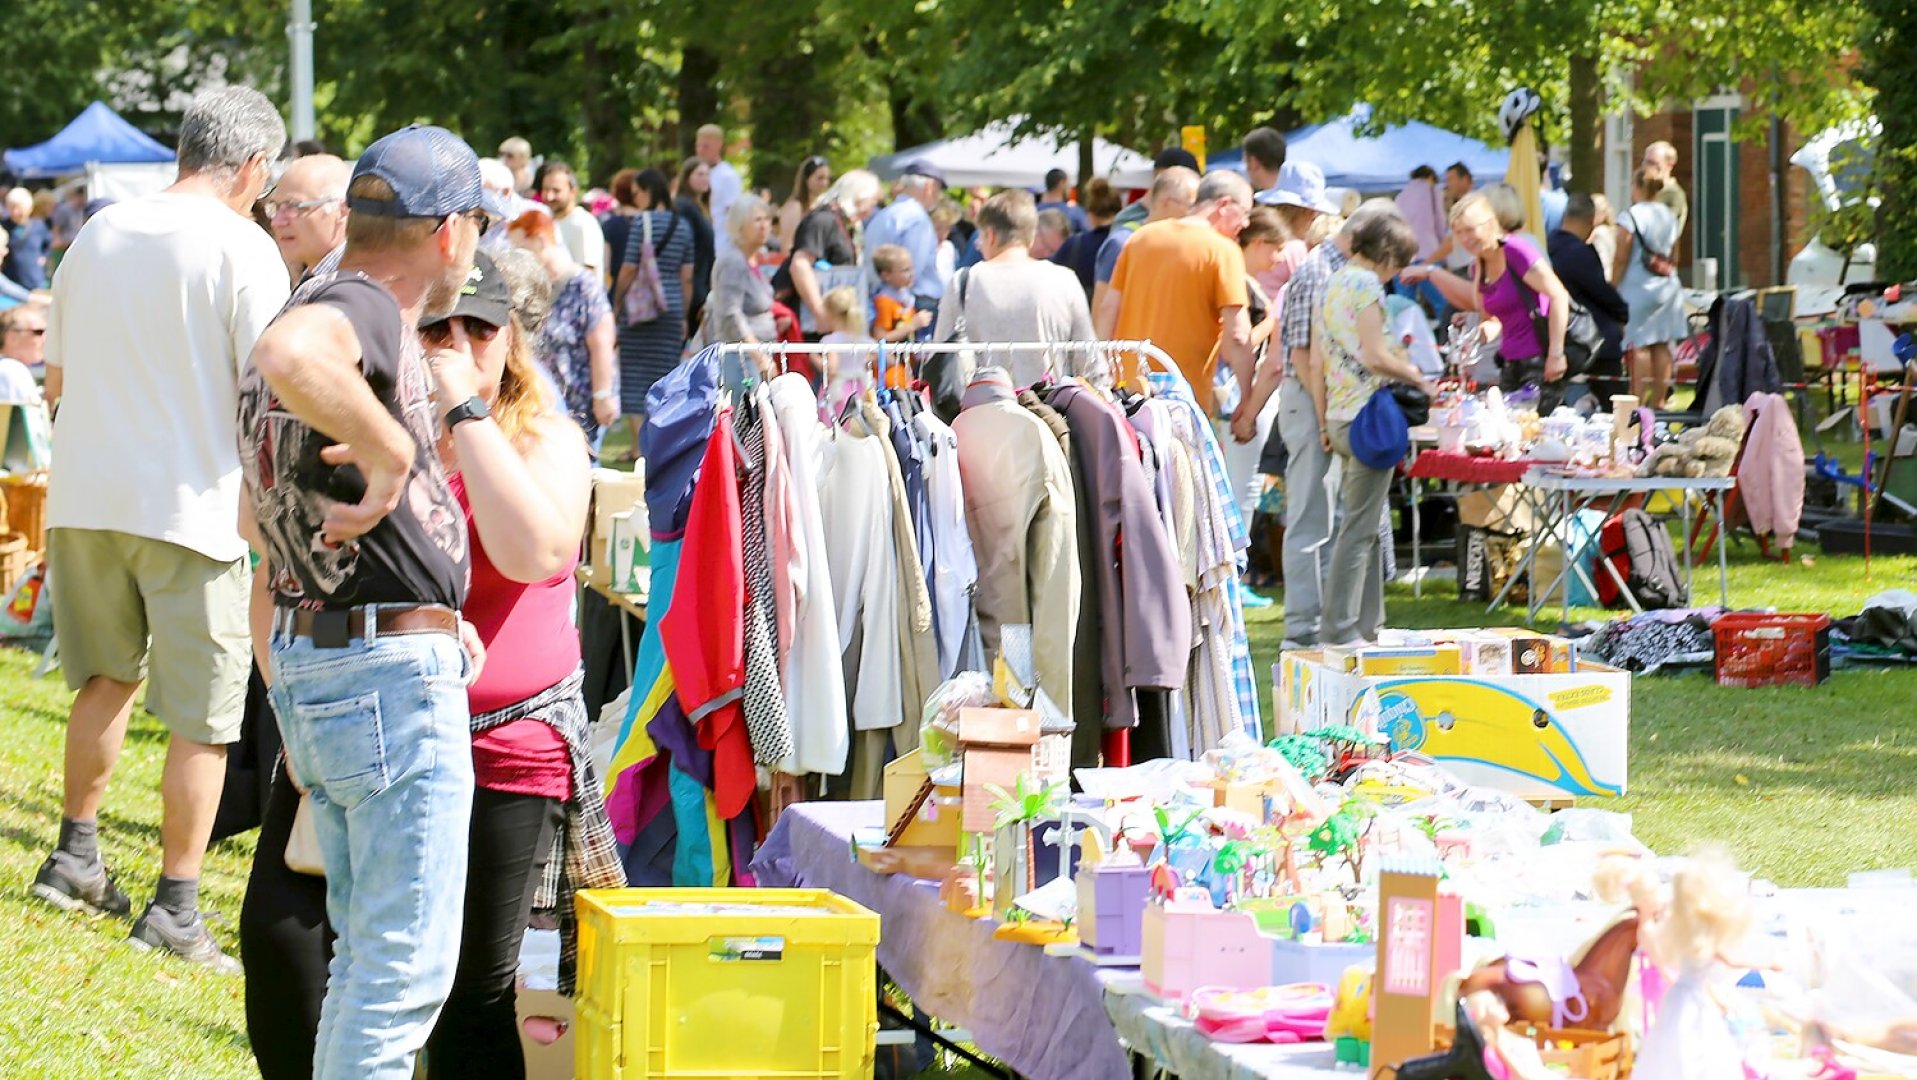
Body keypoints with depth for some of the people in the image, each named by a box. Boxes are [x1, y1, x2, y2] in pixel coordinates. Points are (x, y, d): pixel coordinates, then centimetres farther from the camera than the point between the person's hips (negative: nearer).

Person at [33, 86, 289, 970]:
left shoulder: (99, 234, 8)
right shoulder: (243, 249, -9)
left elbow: (55, 380, 15)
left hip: (84, 497, 6)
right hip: (189, 505, -6)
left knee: (106, 677, 24)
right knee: (201, 714, 2)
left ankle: (76, 855, 28)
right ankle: (176, 905, 2)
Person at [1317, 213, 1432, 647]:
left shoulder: (1332, 285, 17)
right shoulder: (1366, 284, -10)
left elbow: (1318, 365, 18)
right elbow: (1375, 355, -18)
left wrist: (1325, 424, 20)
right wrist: (1415, 375, -2)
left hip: (1339, 415, 9)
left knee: (1364, 527, 14)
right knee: (1358, 528, -7)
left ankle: (1368, 625, 17)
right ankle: (1341, 630, -8)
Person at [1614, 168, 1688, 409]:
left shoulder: (1631, 217, -10)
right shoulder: (1670, 217, 8)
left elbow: (1621, 260, -10)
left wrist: (1612, 289, -2)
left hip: (1638, 286, -6)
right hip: (1667, 285, 6)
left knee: (1639, 345, -5)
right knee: (1662, 346, 8)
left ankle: (1639, 400, -7)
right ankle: (1658, 400, 10)